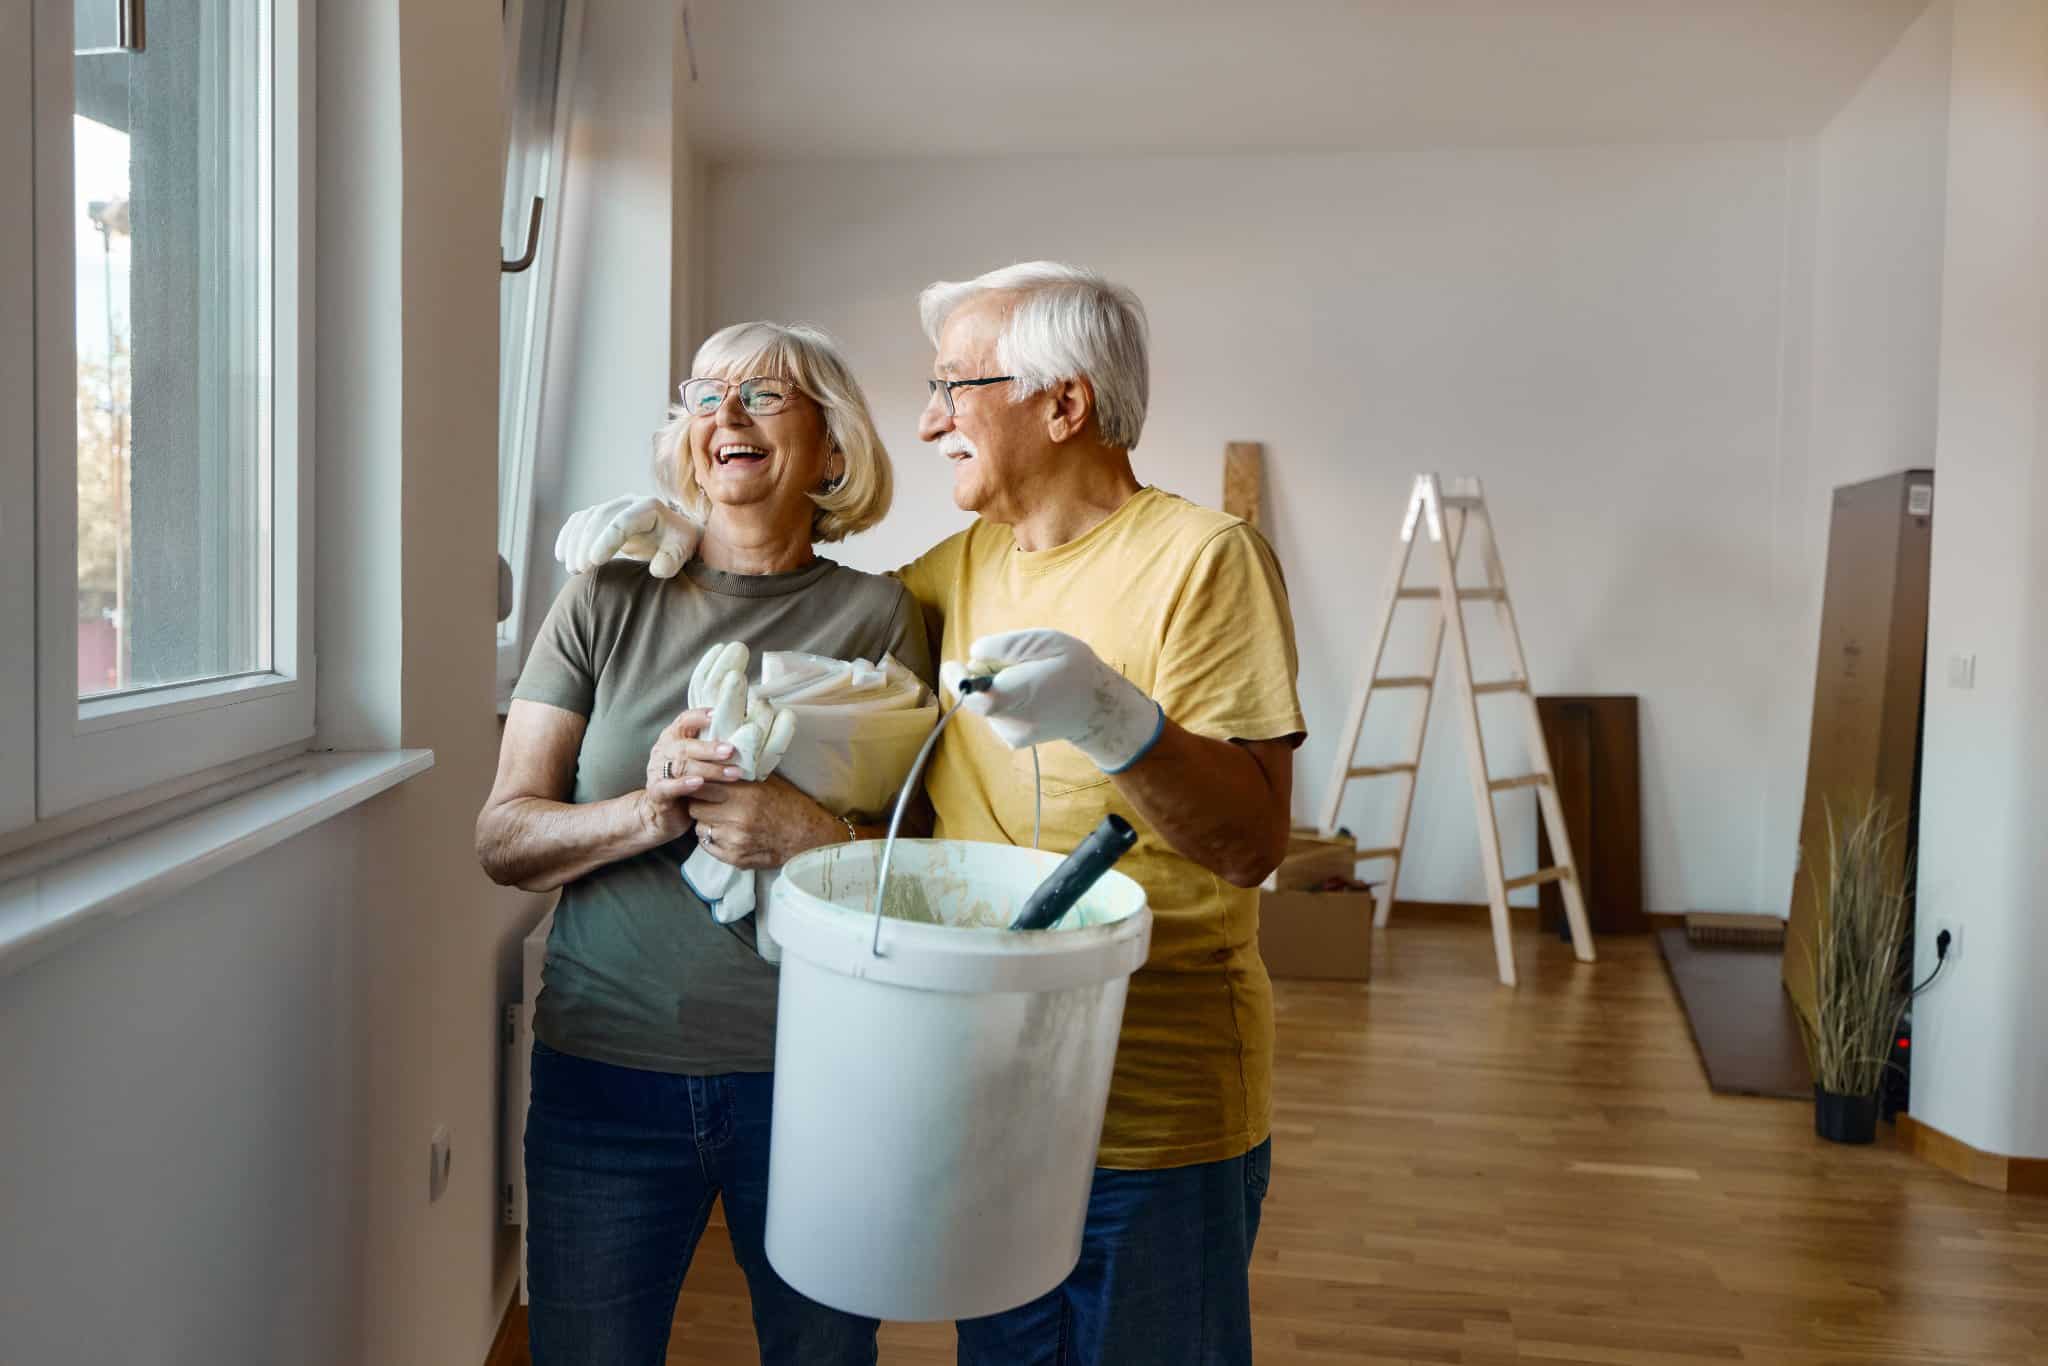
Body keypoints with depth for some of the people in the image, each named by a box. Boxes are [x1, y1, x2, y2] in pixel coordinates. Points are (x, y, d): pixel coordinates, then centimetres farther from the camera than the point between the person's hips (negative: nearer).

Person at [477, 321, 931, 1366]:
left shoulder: (876, 616, -2)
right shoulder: (607, 603, 2)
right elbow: (502, 840, 0)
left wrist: (806, 835, -21)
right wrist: (649, 812, -18)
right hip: (605, 1067, 1)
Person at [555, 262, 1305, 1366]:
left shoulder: (1201, 558, -13)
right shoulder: (969, 563, 8)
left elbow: (1253, 842, -19)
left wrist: (1115, 720, -35)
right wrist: (682, 527, 9)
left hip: (1159, 1113, -6)